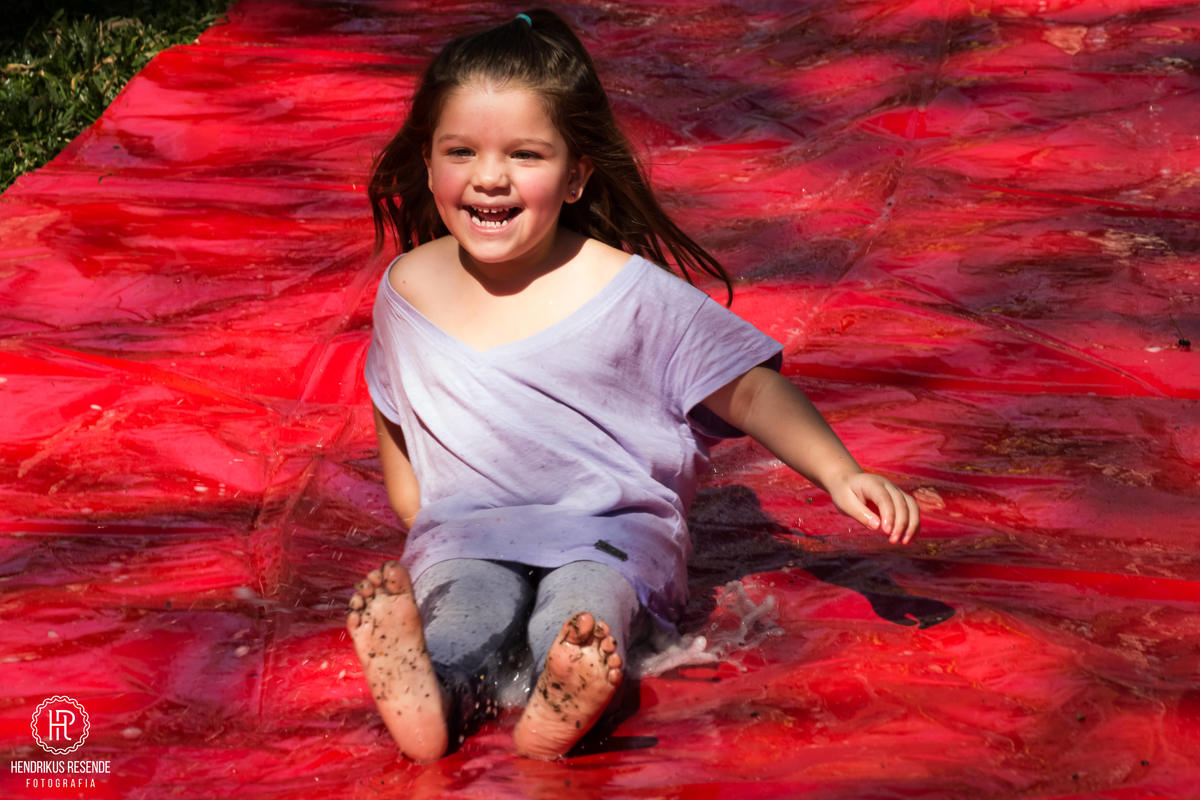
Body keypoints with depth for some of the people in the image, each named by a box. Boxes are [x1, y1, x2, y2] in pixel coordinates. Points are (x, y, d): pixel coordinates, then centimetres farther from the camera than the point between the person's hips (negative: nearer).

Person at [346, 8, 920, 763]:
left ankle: (562, 706, -65)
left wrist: (840, 474, -18)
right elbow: (396, 418, 20)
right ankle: (428, 694, -63)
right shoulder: (410, 289, 4)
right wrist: (426, 524, 8)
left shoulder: (630, 293, -7)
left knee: (583, 608, -36)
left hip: (612, 529, -2)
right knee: (469, 601, -33)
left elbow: (747, 386, -6)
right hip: (467, 534, 2)